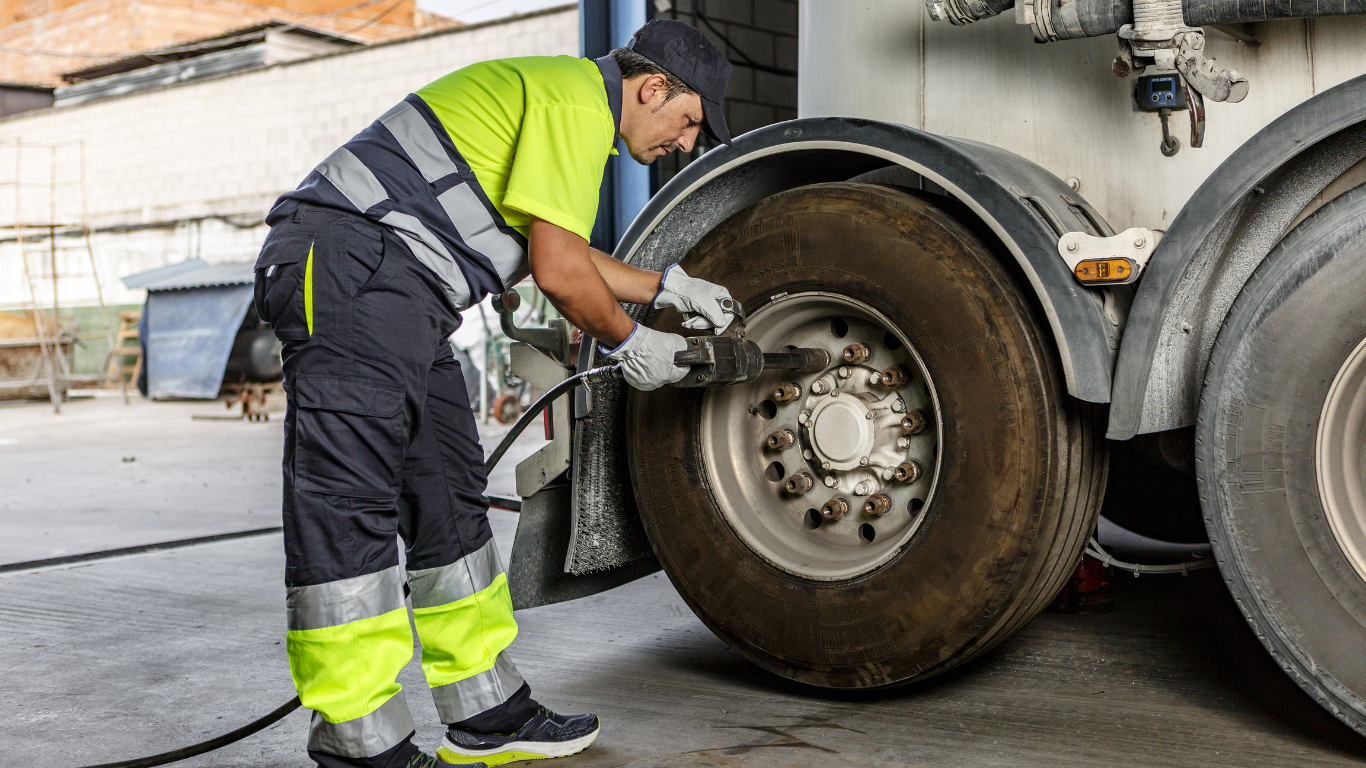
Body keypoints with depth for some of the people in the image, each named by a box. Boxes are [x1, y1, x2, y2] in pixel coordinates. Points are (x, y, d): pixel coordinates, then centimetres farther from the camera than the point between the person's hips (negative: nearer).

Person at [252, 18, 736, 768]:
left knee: (448, 500, 11)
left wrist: (667, 287, 36)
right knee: (349, 503, -13)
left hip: (399, 297, 11)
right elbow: (559, 271, -13)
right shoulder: (576, 97, -9)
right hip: (351, 265, -11)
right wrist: (628, 342, 4)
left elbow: (559, 251, 35)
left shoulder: (560, 96, 25)